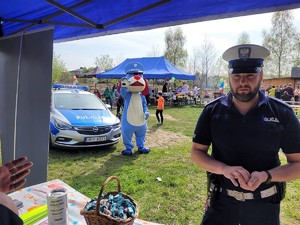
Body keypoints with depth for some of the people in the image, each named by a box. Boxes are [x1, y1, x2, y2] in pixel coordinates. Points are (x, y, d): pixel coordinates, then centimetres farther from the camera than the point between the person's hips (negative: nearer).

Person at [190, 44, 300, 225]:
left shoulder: (282, 113, -10)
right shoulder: (212, 111, -8)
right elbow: (196, 152, -4)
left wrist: (265, 176, -24)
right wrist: (224, 169, -21)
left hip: (264, 205, 1)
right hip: (221, 201, 0)